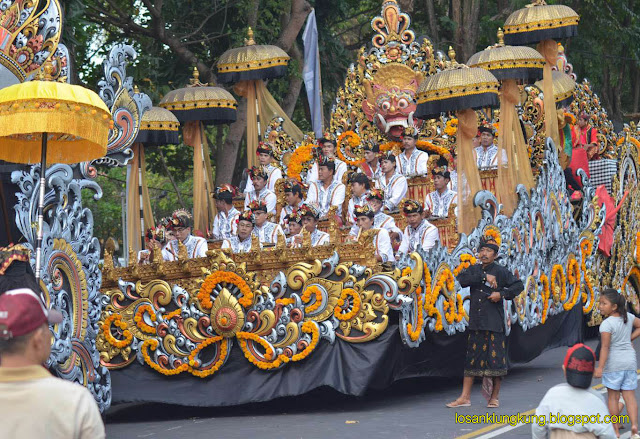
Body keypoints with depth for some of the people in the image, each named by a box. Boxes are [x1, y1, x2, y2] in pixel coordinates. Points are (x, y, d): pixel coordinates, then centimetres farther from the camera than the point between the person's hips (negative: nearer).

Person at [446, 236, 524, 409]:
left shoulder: (501, 271, 1)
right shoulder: (474, 270, 11)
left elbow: (518, 285, 0)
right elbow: (462, 279, -7)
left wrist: (502, 294, -13)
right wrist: (484, 277, -14)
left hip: (494, 322, -4)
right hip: (475, 322, 4)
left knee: (495, 358, -2)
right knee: (471, 357, 5)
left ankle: (494, 397, 9)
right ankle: (465, 397, 8)